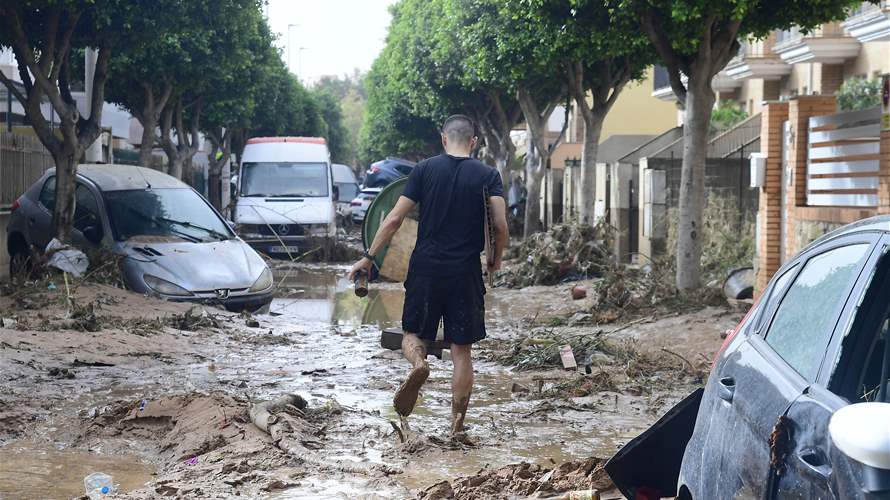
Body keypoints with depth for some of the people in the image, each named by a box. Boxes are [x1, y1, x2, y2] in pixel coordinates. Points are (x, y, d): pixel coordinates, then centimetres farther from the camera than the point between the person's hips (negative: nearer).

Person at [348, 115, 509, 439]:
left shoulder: (426, 169, 1)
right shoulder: (488, 175, 1)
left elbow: (394, 219, -2)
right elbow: (500, 225, -9)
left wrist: (369, 257, 6)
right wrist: (496, 260, 10)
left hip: (426, 268, 0)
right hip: (466, 272, 0)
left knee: (413, 333, 15)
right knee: (461, 350, 9)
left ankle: (418, 363, -20)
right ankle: (458, 424, 8)